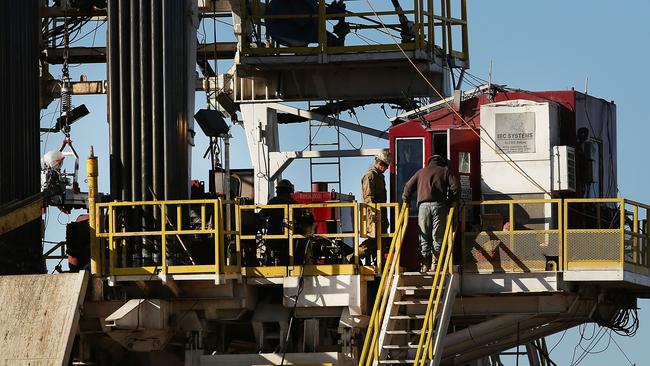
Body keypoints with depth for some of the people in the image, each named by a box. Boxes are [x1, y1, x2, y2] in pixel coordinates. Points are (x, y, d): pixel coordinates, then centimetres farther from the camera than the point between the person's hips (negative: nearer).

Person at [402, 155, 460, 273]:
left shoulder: (421, 172, 22)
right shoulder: (445, 171, 16)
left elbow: (408, 186, 15)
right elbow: (455, 187, 3)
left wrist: (405, 201, 23)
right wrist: (451, 200, 12)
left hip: (423, 205, 2)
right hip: (439, 205, -2)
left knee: (424, 237, 4)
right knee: (438, 236, 2)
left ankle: (425, 265, 0)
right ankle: (435, 263, -4)